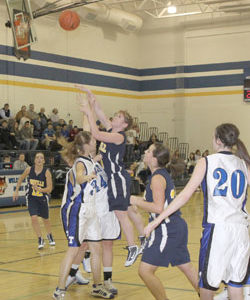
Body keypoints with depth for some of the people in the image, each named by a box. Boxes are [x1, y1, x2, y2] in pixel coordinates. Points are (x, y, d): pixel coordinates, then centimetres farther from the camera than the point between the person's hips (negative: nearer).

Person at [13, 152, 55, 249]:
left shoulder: (46, 172, -15)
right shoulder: (29, 170, -10)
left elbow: (49, 189, -16)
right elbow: (21, 179, 10)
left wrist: (40, 189, -32)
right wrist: (16, 191, 9)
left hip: (43, 198, 0)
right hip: (31, 198, 0)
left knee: (45, 219, 15)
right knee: (34, 218, -18)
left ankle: (49, 235, 44)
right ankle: (40, 239, -4)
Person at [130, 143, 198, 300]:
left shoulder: (157, 178, -14)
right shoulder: (164, 175, 15)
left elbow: (158, 208, -24)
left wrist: (137, 201, -12)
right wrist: (142, 200, 18)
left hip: (167, 230, -10)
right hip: (178, 227, 10)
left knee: (145, 270, -6)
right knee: (186, 266, 20)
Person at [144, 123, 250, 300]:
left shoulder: (206, 162, 0)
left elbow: (185, 195, -5)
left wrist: (158, 220, -2)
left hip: (216, 227, -3)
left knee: (207, 285, 8)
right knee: (235, 285, 11)